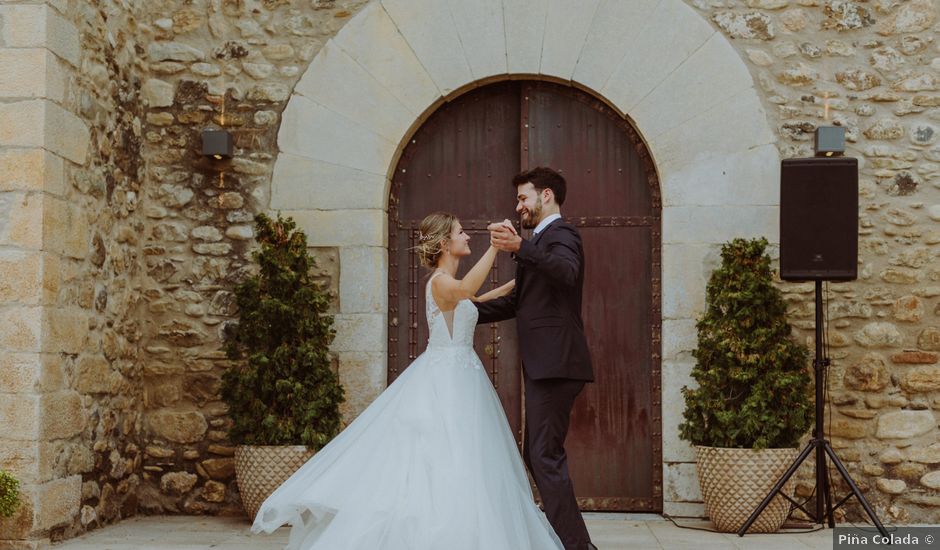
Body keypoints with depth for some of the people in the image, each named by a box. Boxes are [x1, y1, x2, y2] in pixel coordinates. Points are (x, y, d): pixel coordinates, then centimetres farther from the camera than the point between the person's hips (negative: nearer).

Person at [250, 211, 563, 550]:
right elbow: (465, 290, -38)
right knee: (441, 460, -11)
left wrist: (515, 284, 34)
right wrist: (495, 247, -37)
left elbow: (471, 300, 36)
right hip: (446, 380, -10)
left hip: (458, 379, 10)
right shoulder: (441, 282, -14)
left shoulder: (449, 282, 15)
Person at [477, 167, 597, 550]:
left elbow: (567, 272, -31)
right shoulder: (541, 241, 23)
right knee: (537, 455, 14)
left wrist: (520, 247, -43)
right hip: (543, 364, 10)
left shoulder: (560, 234, -7)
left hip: (554, 364, -10)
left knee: (546, 457, -12)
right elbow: (517, 301, 30)